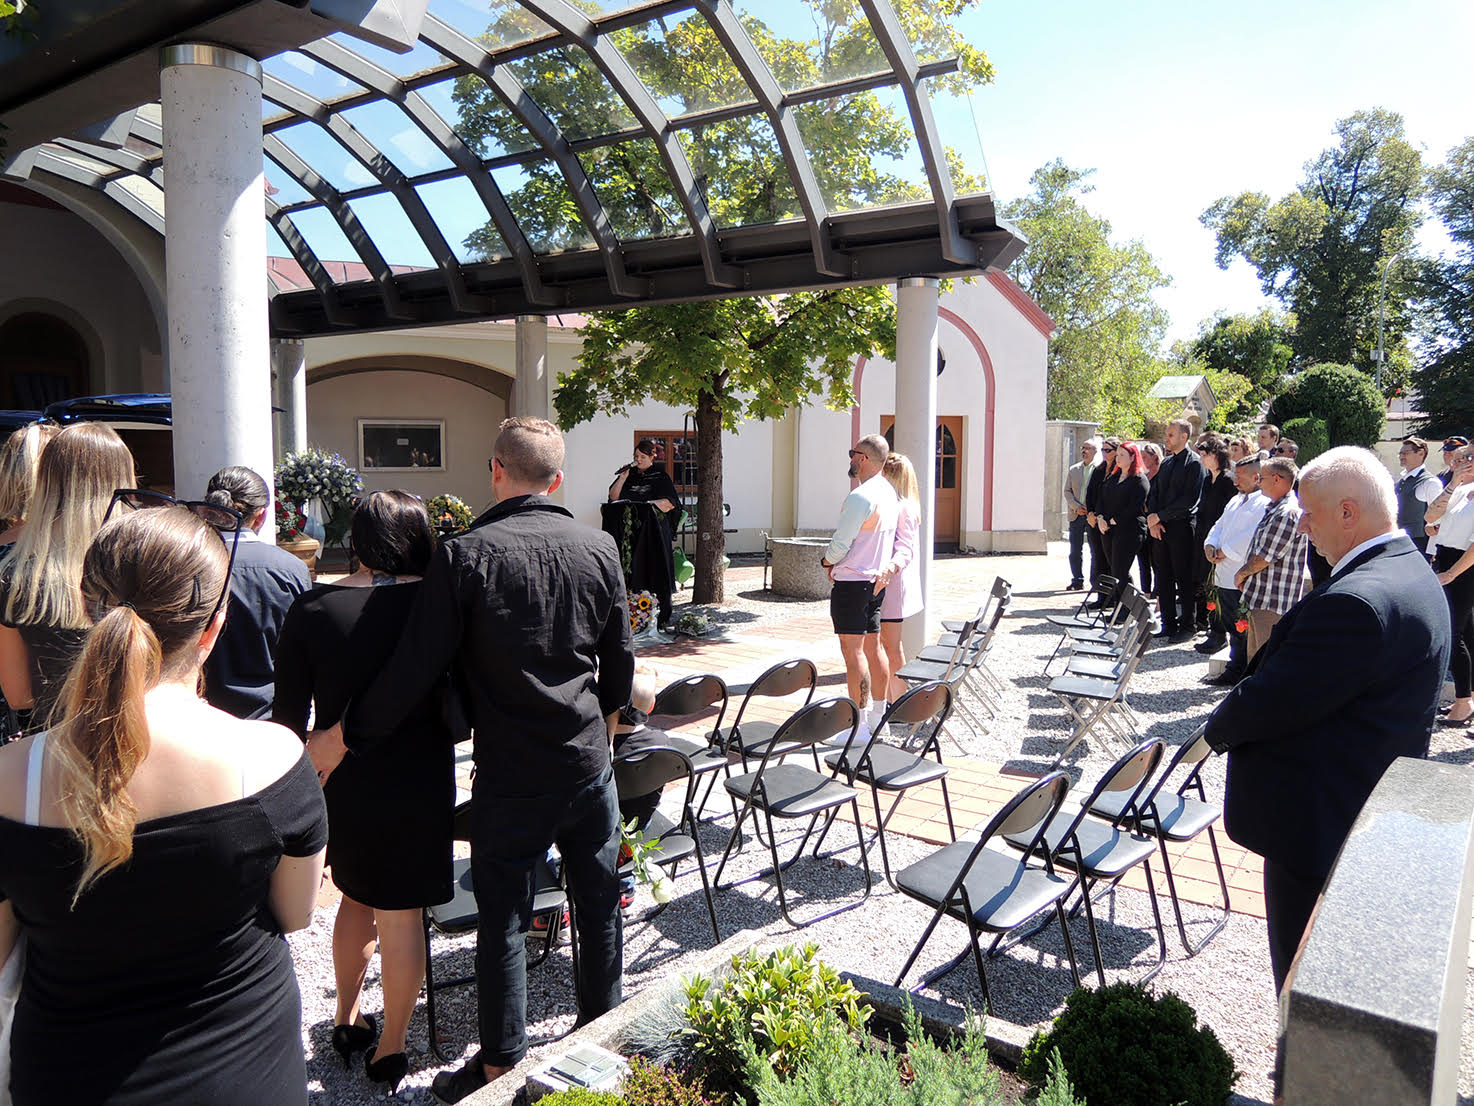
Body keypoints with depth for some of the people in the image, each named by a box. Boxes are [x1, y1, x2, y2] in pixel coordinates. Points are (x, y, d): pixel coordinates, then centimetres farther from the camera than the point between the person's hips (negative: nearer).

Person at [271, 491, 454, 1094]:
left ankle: (347, 1017, 41)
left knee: (356, 895, 26)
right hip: (416, 784, -3)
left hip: (338, 784, 3)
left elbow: (288, 712, -2)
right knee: (402, 912, 11)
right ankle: (389, 1050, 25)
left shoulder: (311, 607, -7)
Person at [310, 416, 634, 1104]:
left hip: (509, 776, -3)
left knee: (503, 920, 12)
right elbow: (619, 662, 7)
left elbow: (415, 667, -13)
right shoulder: (599, 548, -2)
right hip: (588, 763, 4)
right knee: (599, 903, 19)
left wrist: (342, 737, 0)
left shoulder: (464, 554, -14)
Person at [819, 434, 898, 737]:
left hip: (852, 584, -9)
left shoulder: (860, 497, -20)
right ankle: (878, 716, 24)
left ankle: (860, 725, -1)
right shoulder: (889, 494, 10)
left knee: (853, 651, -5)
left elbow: (840, 544, -18)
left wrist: (826, 561, 1)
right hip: (876, 581, 9)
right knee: (873, 648, 15)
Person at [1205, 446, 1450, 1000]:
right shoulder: (1413, 574, 5)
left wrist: (1216, 730, -6)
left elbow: (1269, 702, -26)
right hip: (1374, 807, 10)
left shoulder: (1357, 600, -30)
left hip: (1319, 825, -10)